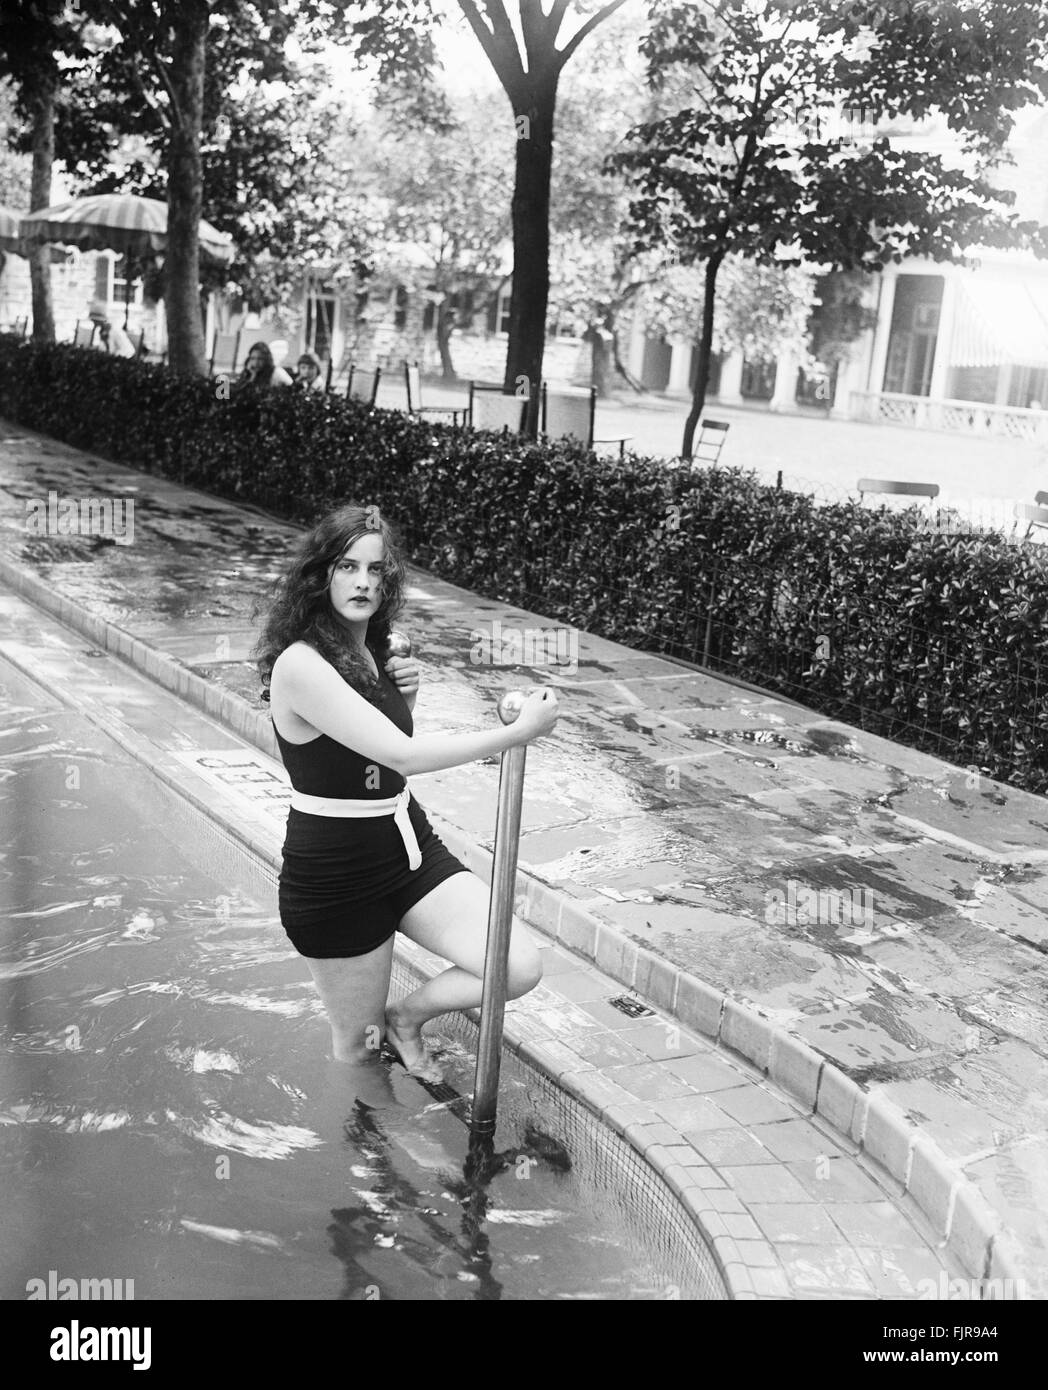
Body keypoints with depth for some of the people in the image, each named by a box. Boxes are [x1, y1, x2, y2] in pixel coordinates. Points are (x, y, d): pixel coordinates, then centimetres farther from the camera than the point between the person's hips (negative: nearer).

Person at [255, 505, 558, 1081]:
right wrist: (520, 731, -25)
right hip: (336, 876, -7)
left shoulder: (375, 653, 5)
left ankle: (407, 1017, 19)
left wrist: (405, 696, -1)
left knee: (521, 968, -7)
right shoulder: (301, 663, -22)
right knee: (359, 1046, 10)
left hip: (409, 846, 7)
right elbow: (402, 755, -28)